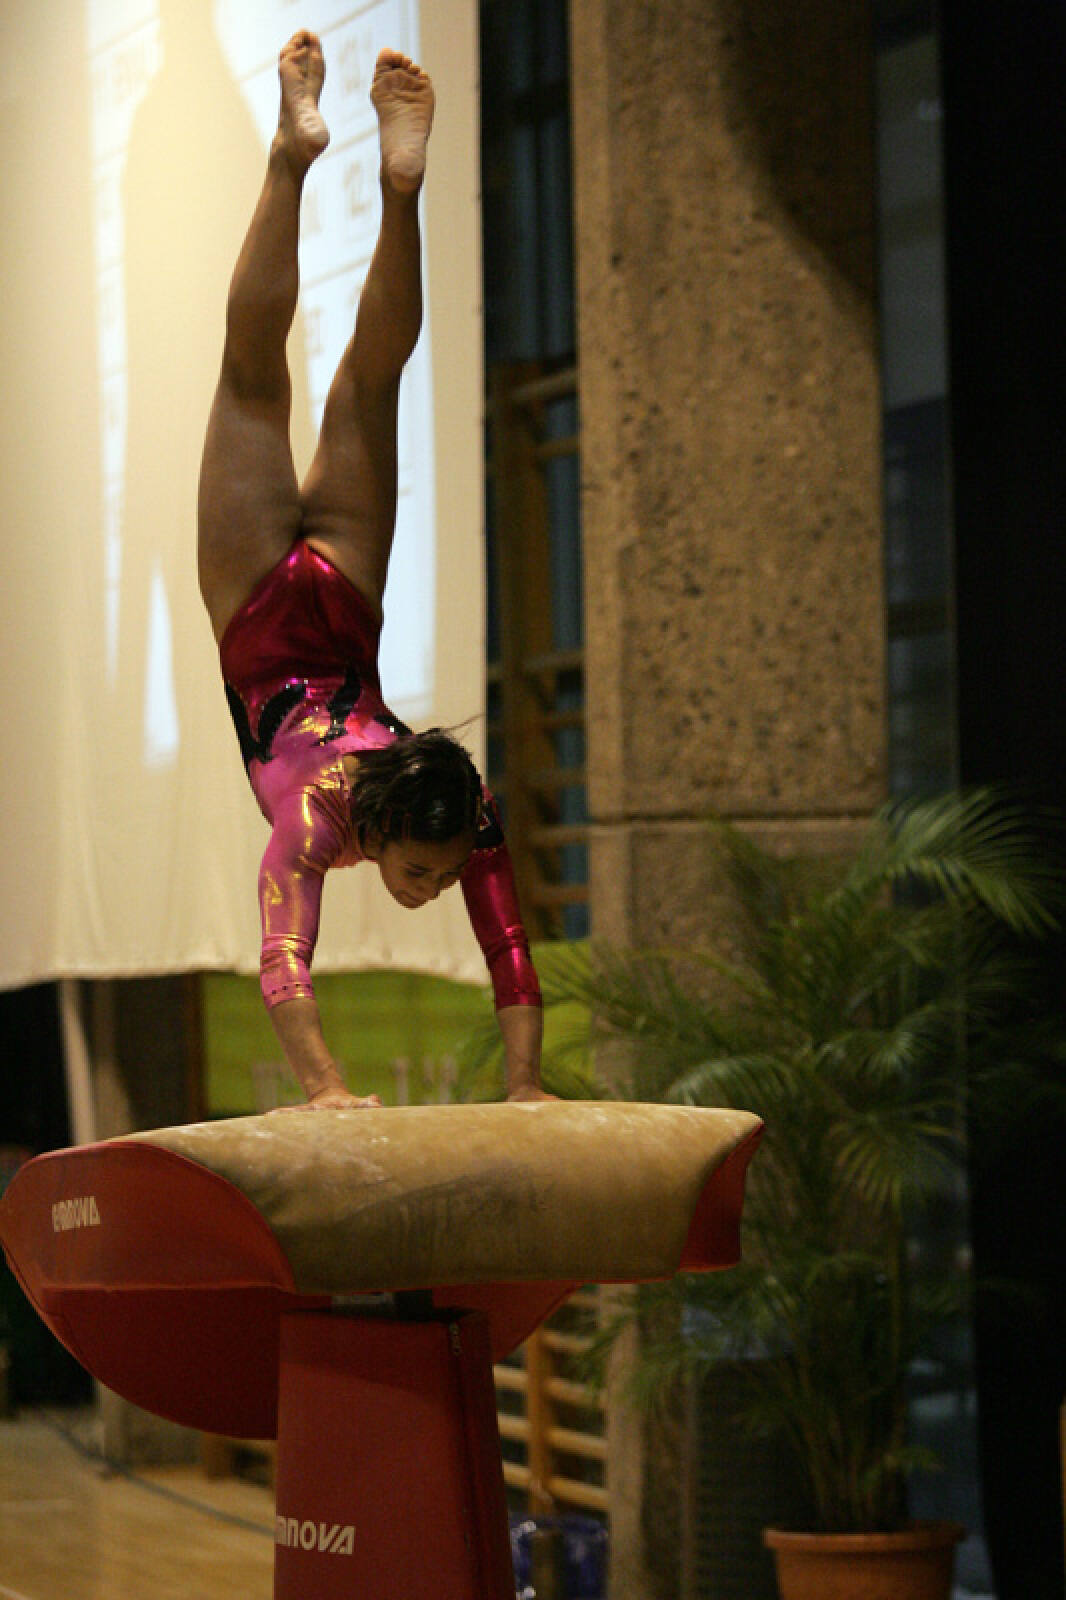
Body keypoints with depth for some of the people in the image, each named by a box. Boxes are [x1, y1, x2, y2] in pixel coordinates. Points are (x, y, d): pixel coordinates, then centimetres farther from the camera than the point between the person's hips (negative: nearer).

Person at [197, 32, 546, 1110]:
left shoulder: (464, 817, -27)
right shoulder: (316, 816, -36)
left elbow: (507, 949, -22)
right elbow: (285, 964, -42)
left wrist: (524, 1083, -25)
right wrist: (325, 1087, -48)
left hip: (343, 606, 1)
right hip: (267, 616, -1)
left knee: (369, 377, 11)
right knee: (255, 375, 7)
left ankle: (401, 179, 10)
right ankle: (293, 154, 9)